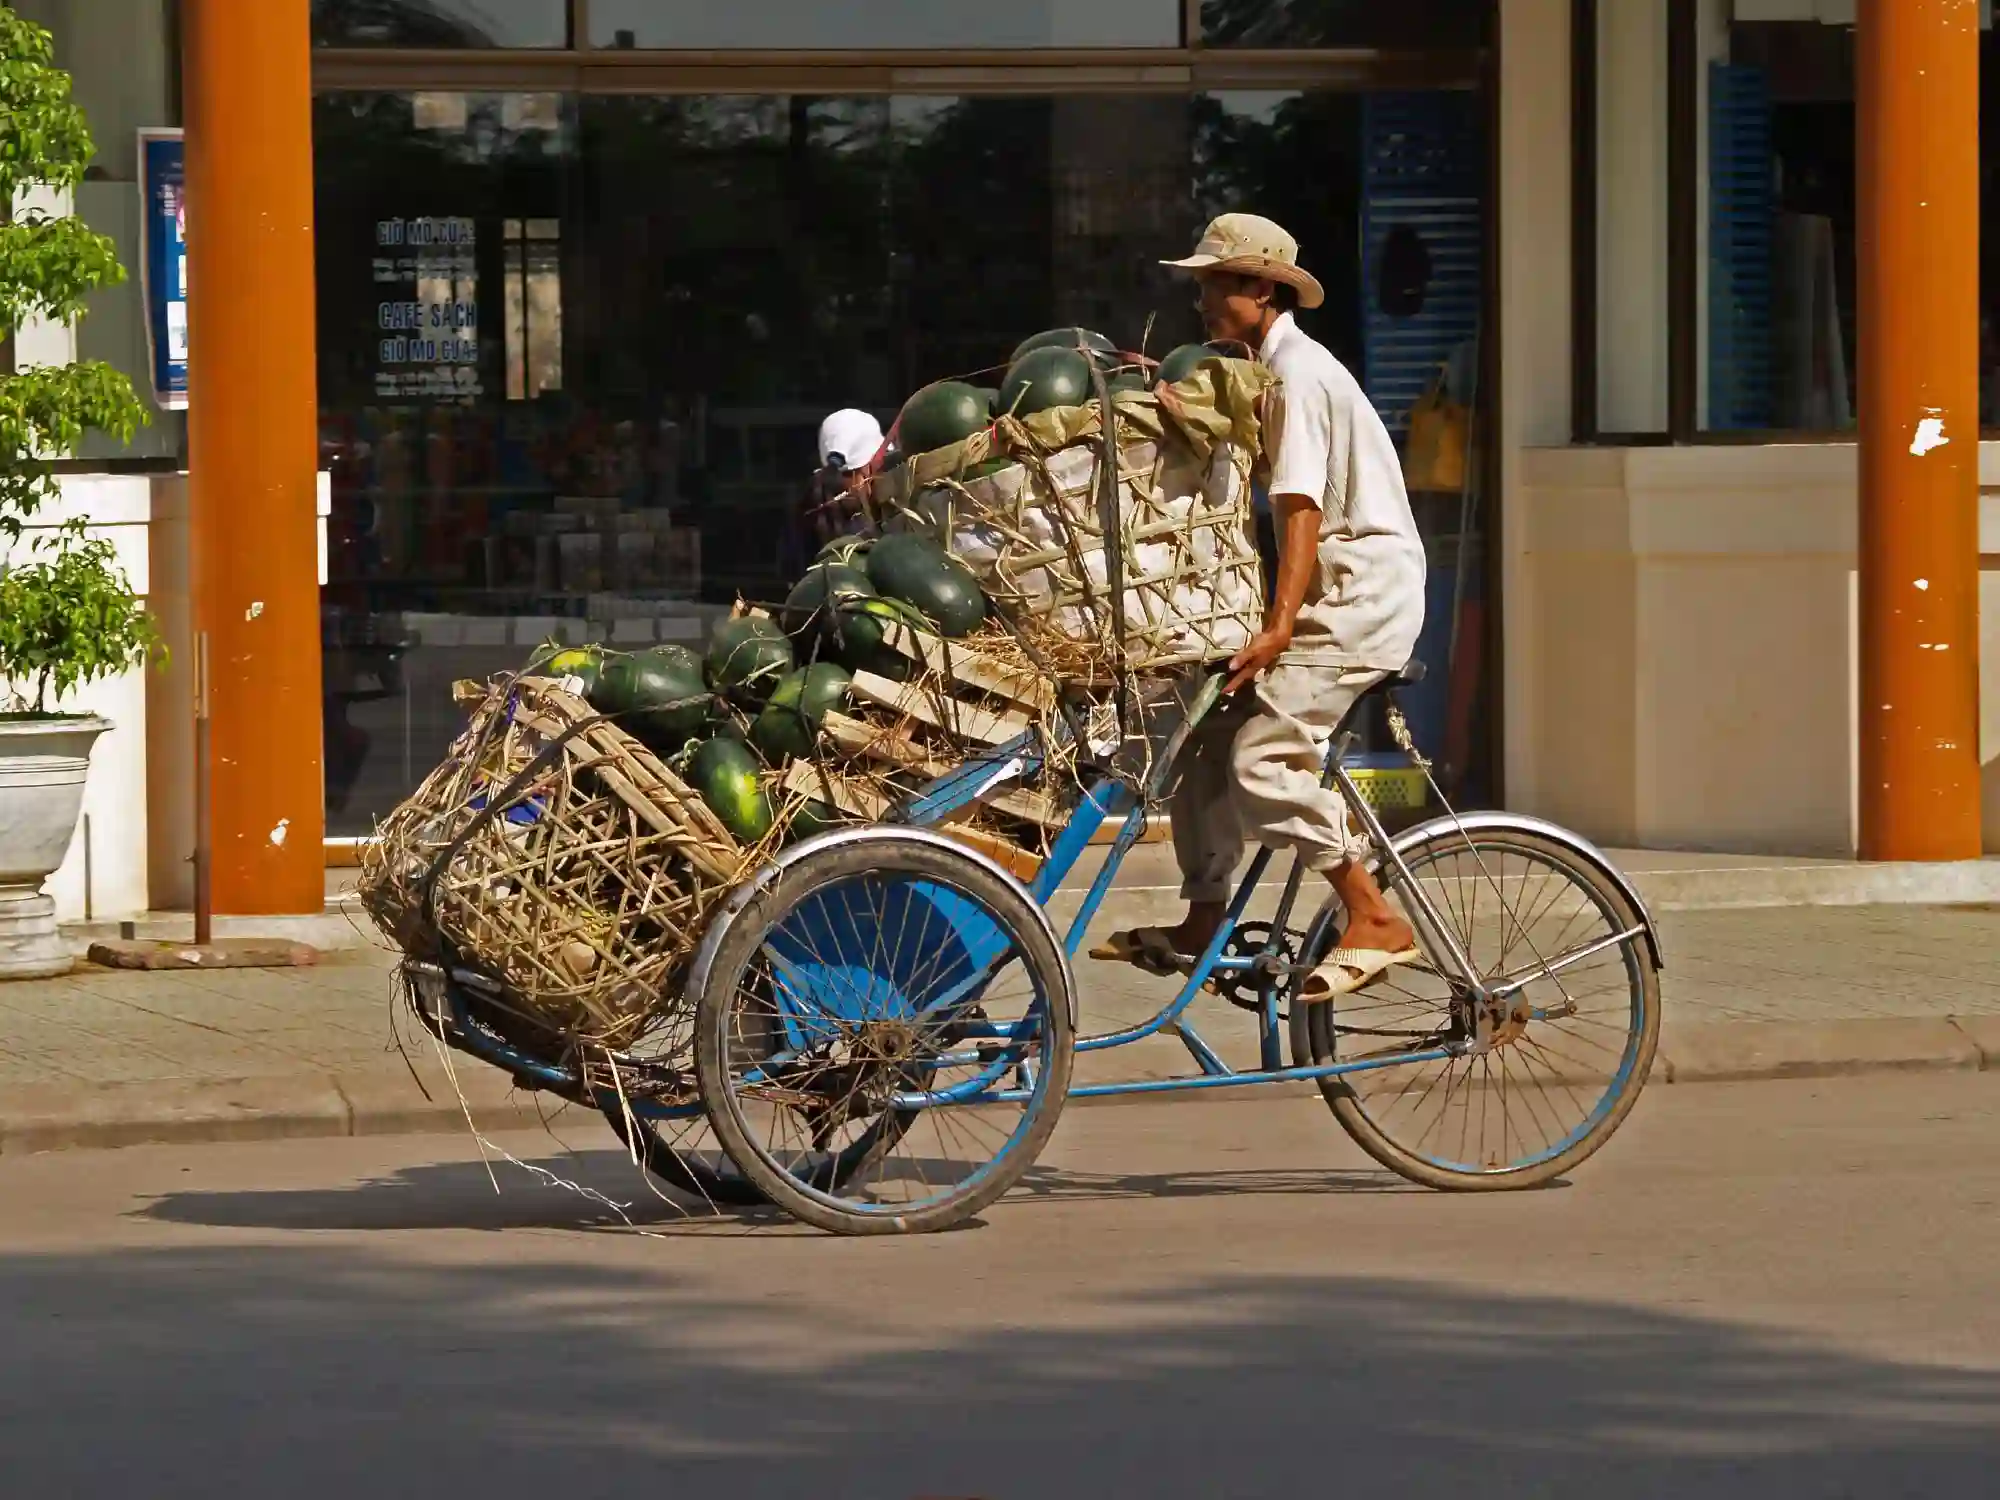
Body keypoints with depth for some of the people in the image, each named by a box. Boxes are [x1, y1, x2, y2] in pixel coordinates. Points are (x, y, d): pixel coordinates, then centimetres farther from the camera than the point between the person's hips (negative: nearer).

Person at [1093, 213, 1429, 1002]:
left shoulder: (1297, 374, -14)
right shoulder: (1273, 368, 17)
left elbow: (1301, 507, -23)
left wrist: (1279, 625, -28)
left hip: (1364, 589, -10)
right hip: (1333, 592, 10)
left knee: (1263, 753, -19)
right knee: (1209, 737, 8)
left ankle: (1377, 922, -15)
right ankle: (1203, 922, 14)